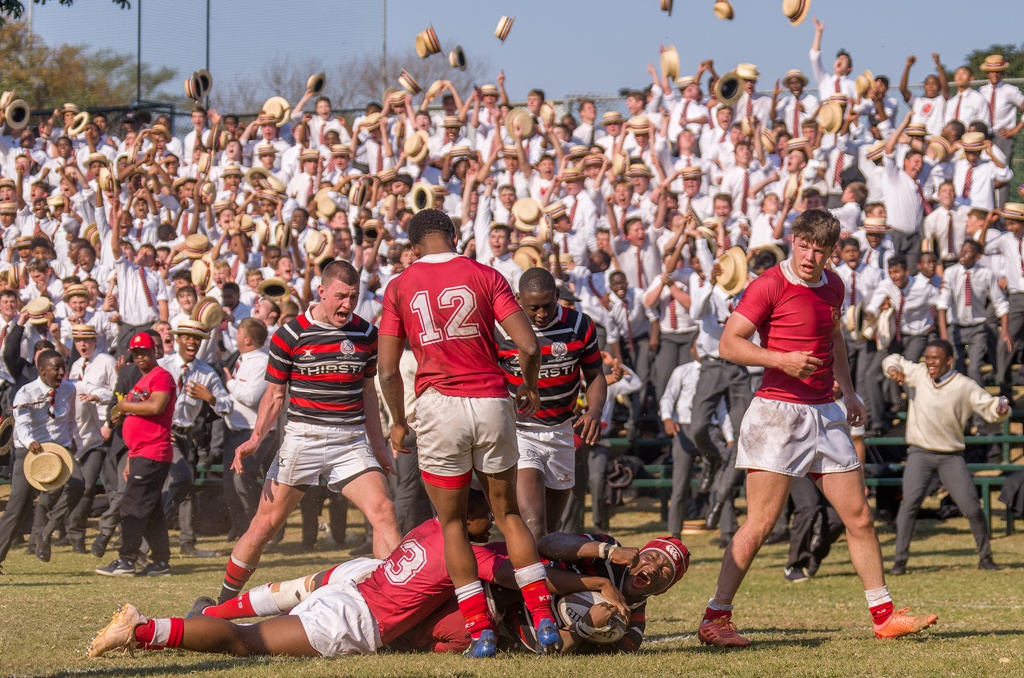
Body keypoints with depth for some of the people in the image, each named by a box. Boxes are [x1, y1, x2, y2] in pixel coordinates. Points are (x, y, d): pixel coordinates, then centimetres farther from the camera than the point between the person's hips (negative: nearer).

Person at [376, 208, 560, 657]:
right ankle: (543, 618, 3)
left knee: (452, 522, 10)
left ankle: (481, 630, 2)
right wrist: (530, 388, 16)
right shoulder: (485, 277, 4)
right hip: (491, 402, 1)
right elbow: (528, 346, -3)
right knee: (508, 514, 14)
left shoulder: (400, 287, 6)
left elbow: (388, 371, 4)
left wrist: (398, 423, 18)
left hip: (438, 405, -1)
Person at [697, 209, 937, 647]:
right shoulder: (770, 285, -9)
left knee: (859, 517, 8)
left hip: (825, 413, 7)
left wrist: (848, 392, 24)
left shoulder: (833, 287, 12)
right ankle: (715, 618, -5)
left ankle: (883, 614, 18)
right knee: (761, 522, -10)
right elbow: (729, 343, -12)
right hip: (778, 412, -7)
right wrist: (781, 359, -23)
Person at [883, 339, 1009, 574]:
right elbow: (893, 361, 20)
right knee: (910, 502, -18)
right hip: (920, 453, 0)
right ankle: (900, 561, -15)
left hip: (951, 456, 0)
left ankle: (985, 557, 14)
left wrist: (1001, 408, -25)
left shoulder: (964, 386, -2)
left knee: (972, 508, -5)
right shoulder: (917, 373, 5)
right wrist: (893, 368, -3)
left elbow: (989, 407, -2)